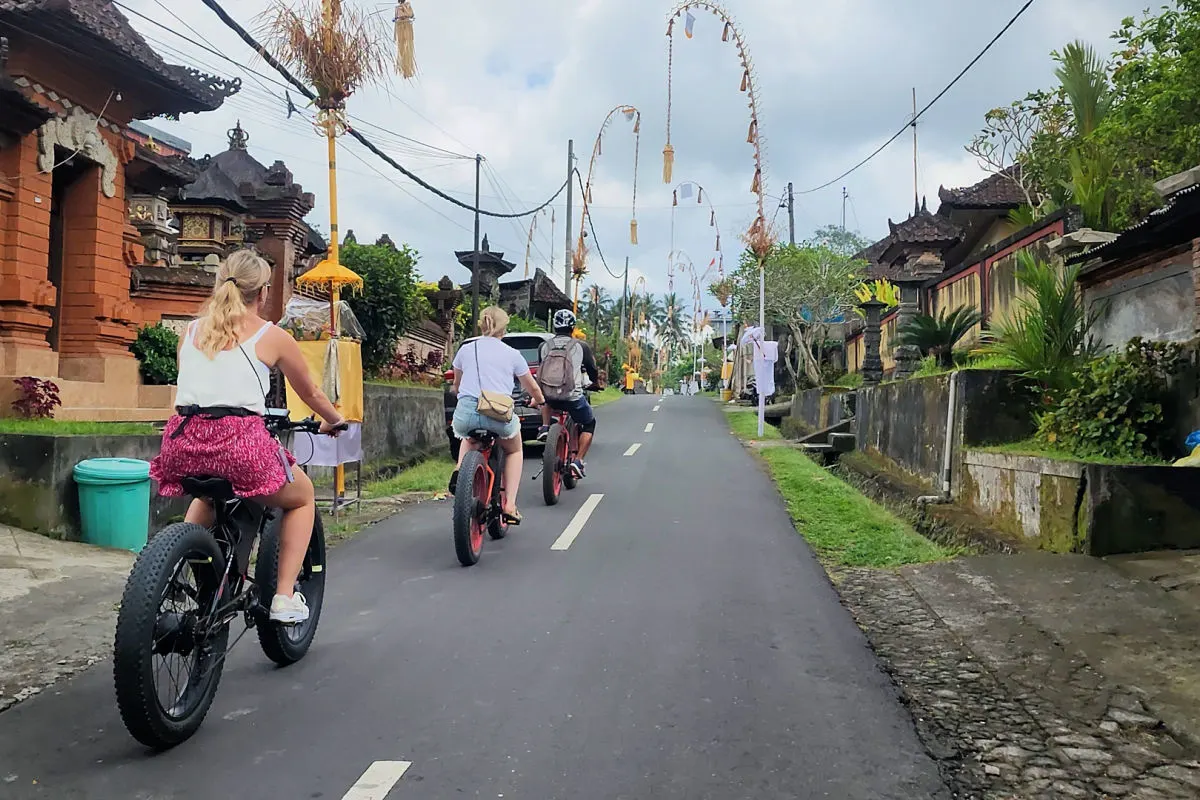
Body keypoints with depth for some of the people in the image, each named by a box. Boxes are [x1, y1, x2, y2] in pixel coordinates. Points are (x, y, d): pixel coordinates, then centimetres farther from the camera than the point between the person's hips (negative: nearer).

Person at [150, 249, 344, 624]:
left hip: (183, 442, 5)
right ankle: (284, 597, 14)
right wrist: (334, 422, 39)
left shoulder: (192, 330, 18)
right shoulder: (273, 336, 7)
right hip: (239, 443, -5)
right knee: (302, 496, 24)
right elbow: (310, 393, 20)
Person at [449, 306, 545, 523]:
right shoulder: (512, 354, 12)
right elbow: (532, 387, 23)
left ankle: (460, 469, 10)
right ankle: (509, 505, 15)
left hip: (467, 413, 2)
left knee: (468, 438, 40)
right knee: (514, 451, 29)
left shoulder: (466, 349, 16)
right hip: (499, 415, -2)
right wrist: (539, 401, 46)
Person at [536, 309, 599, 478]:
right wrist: (596, 383, 35)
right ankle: (578, 461, 10)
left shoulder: (545, 346, 7)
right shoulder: (581, 346, 0)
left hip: (550, 397, 3)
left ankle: (545, 428, 21)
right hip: (573, 397, -3)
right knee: (589, 424, 23)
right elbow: (593, 371, 11)